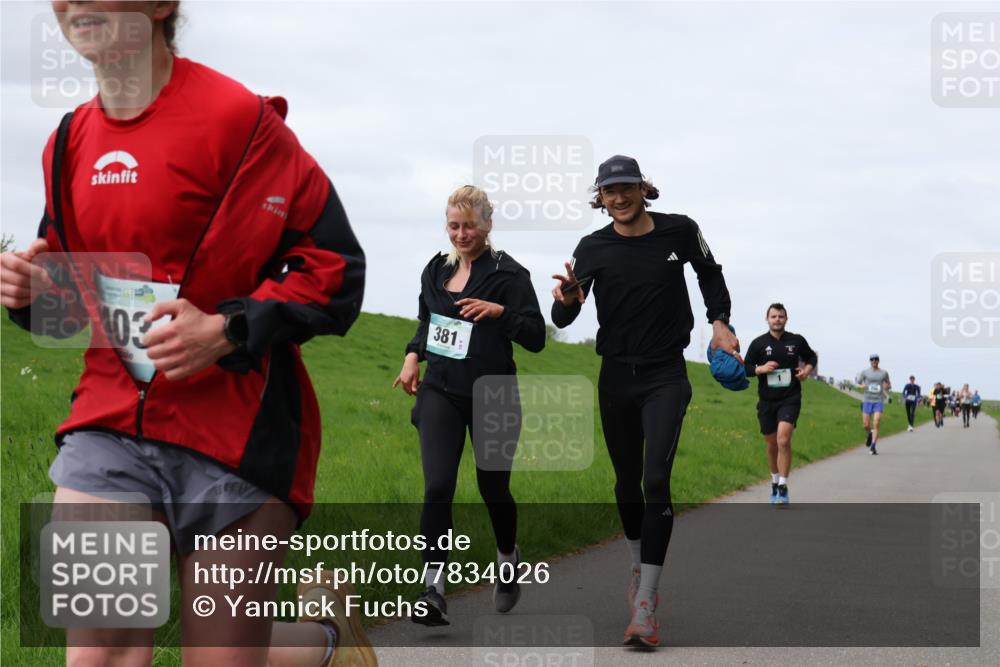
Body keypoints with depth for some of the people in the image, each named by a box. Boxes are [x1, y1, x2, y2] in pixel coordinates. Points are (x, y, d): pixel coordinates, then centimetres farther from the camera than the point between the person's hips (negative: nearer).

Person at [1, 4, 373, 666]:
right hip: (111, 421, 5)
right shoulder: (72, 140, 9)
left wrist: (227, 331, -21)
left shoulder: (239, 120, -11)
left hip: (235, 424, -5)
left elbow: (336, 267, -10)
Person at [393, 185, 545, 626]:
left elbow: (536, 339, -11)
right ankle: (434, 592, -16)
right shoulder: (436, 270, 8)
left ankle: (509, 558, 43)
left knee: (493, 488, 12)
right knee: (437, 487, -13)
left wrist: (501, 311, -26)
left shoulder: (508, 274, -7)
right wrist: (414, 355, 8)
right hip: (441, 392, 3)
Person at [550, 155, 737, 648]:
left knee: (656, 481, -16)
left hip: (665, 376, -2)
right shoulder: (592, 248, -3)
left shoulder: (679, 232, -4)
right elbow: (562, 321, -4)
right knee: (627, 482, 12)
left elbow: (710, 273, 16)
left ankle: (644, 608, -19)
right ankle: (639, 566, 39)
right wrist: (567, 300, -26)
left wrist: (720, 322, 4)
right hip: (616, 376, 3)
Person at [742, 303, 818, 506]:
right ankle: (775, 482, 33)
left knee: (783, 440, -20)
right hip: (766, 401, 2)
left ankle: (783, 489, -15)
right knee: (772, 445, 11)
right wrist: (760, 369, -13)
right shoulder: (758, 343, 1)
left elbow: (811, 357, 19)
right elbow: (745, 368, 6)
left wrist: (807, 369, -1)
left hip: (790, 399, -2)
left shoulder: (797, 341, 2)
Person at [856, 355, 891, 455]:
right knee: (866, 425, 1)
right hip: (867, 401, 0)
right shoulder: (865, 372, 4)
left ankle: (873, 447, -12)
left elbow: (889, 386, 16)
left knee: (876, 424, -14)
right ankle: (870, 434, 36)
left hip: (878, 401, 0)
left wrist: (887, 386, -9)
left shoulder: (884, 373, 6)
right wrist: (861, 386, -16)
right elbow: (857, 384, 8)